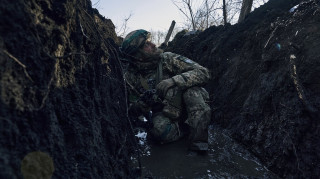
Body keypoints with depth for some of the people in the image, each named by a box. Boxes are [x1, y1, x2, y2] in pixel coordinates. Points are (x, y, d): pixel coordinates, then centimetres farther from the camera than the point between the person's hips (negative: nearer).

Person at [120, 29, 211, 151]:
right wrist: (143, 103, -23)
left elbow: (203, 73, -18)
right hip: (162, 115, 0)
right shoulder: (130, 76, -6)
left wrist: (173, 81, -32)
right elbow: (132, 110, 2)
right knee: (159, 130, -34)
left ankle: (198, 142, -27)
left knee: (190, 87, -30)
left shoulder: (167, 59, -11)